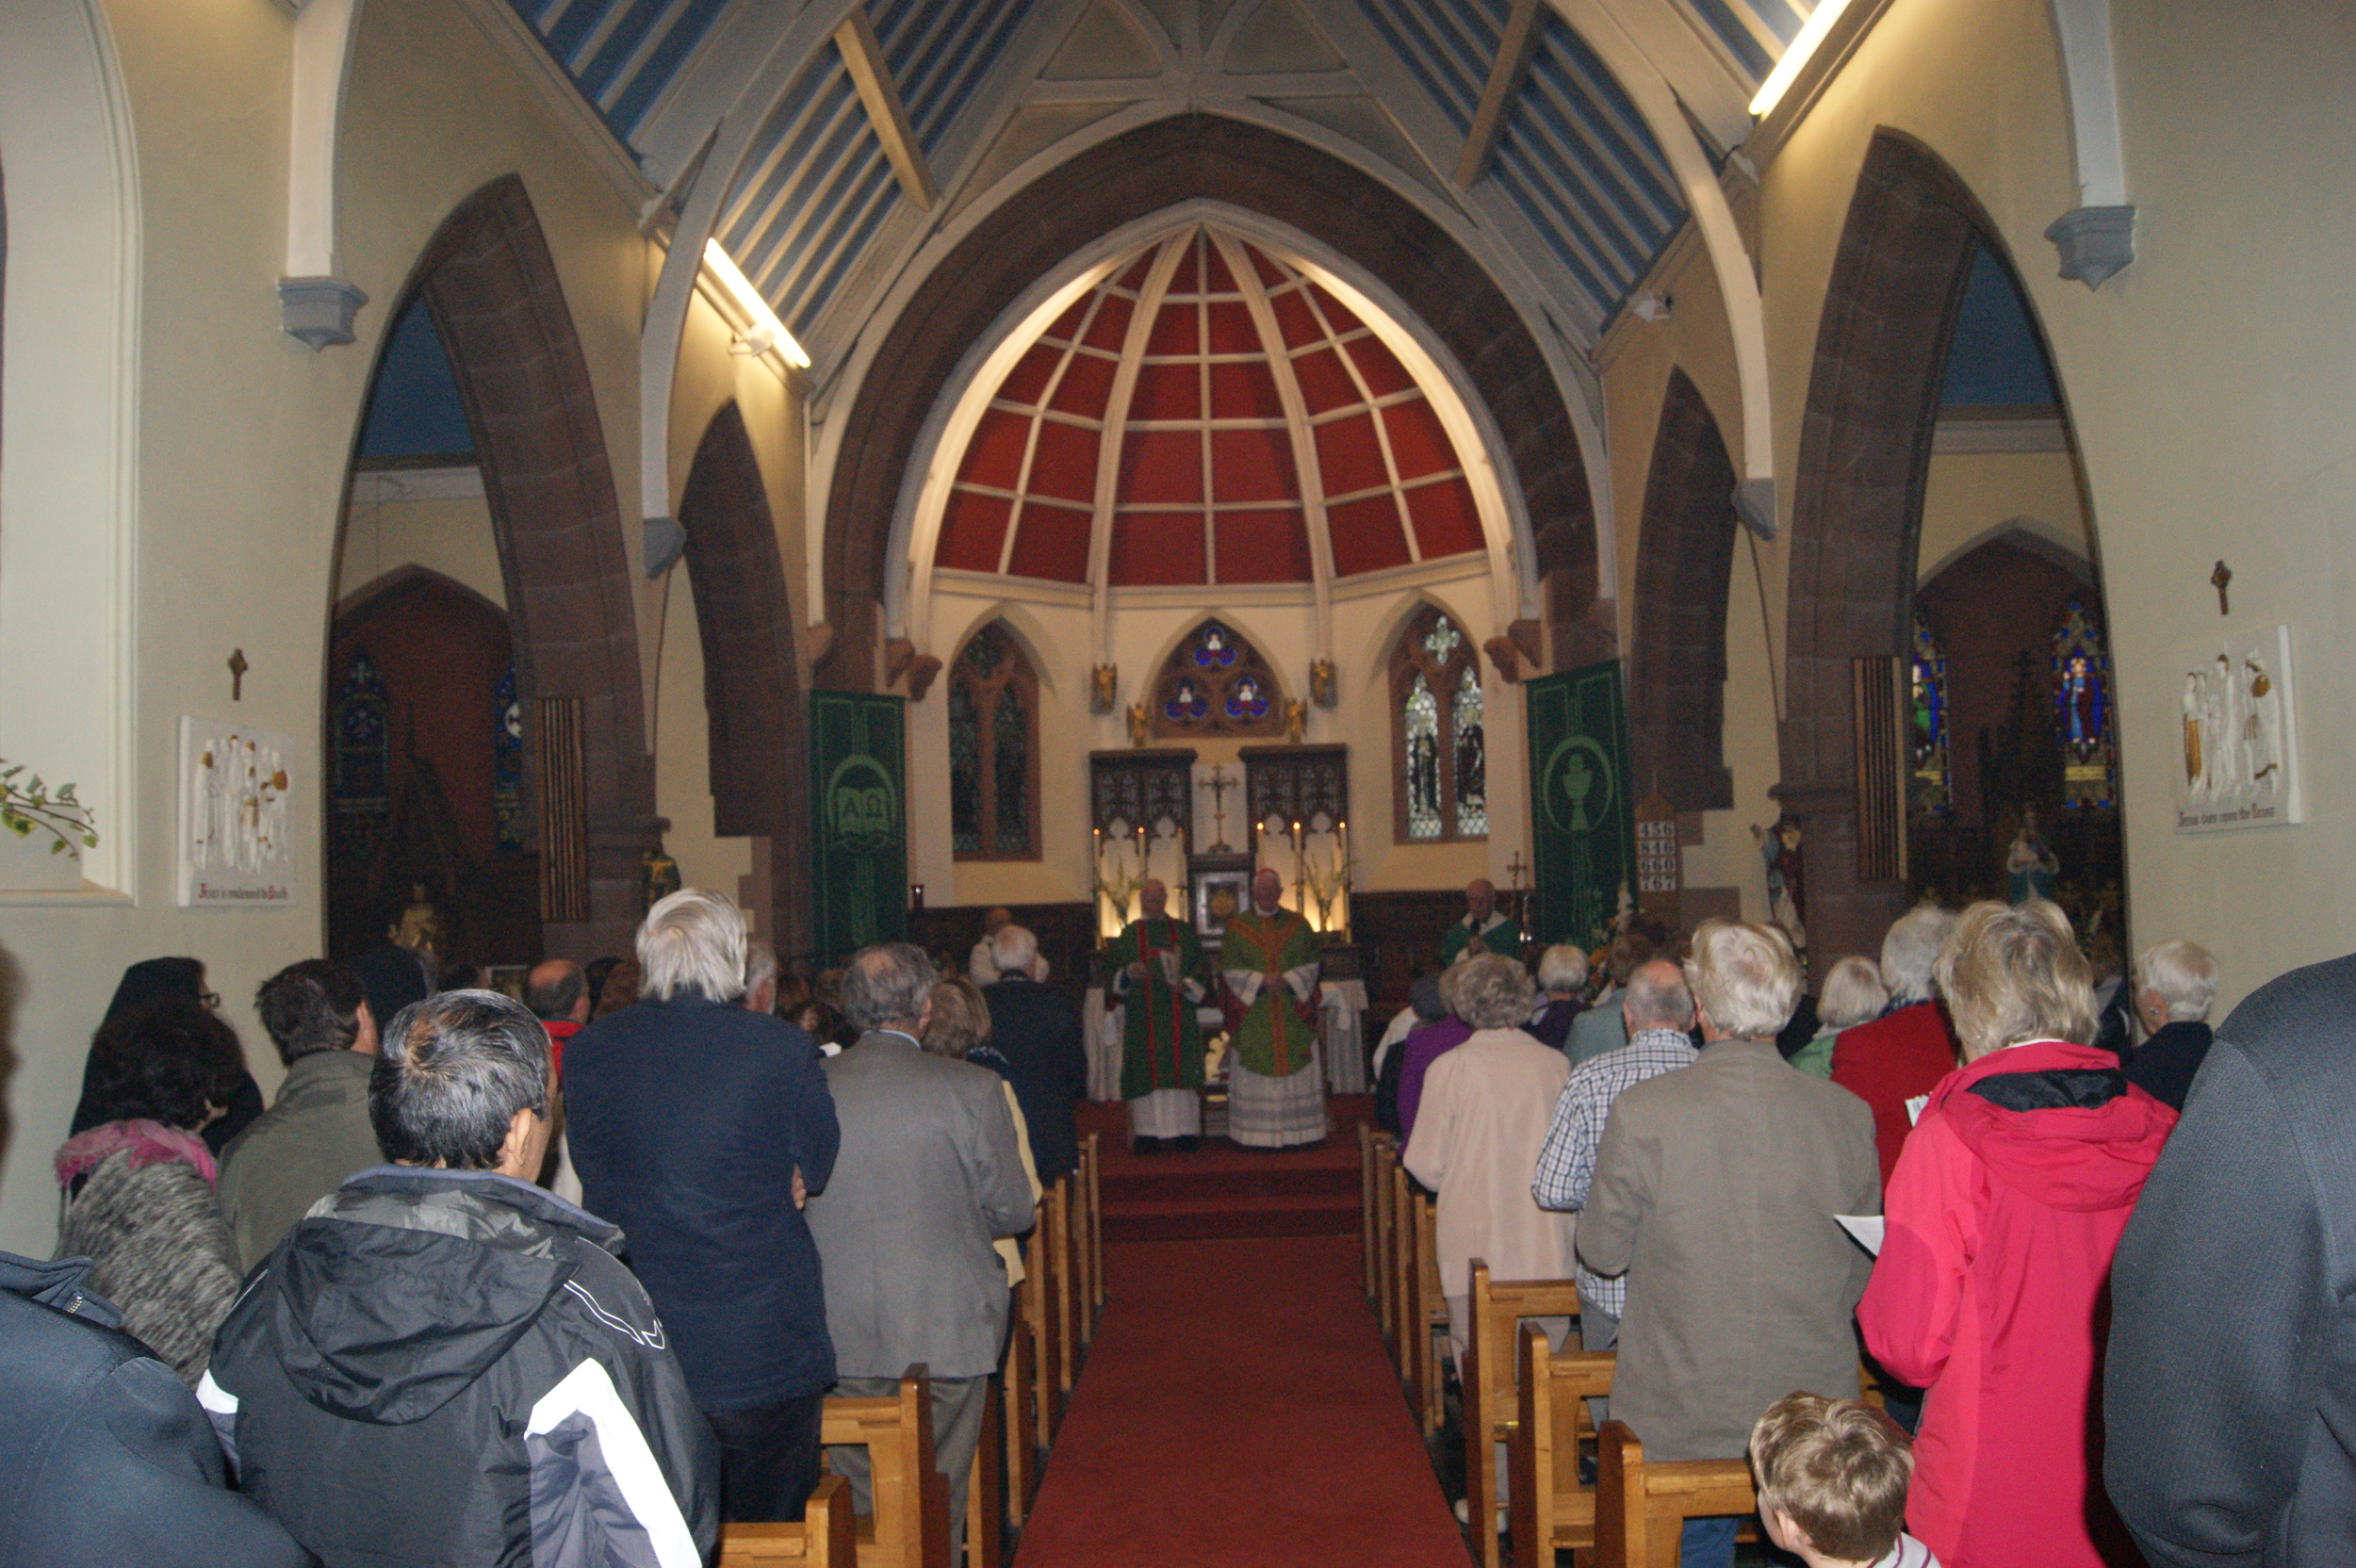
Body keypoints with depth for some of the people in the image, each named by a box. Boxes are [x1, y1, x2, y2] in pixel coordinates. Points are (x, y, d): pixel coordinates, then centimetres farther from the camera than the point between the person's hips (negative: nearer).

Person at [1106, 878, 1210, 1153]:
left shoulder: (1184, 932, 12)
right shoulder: (1129, 935, 10)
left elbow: (1202, 967, 9)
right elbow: (1112, 969, 6)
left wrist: (1187, 984, -9)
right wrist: (1128, 973, -14)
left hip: (1179, 1015, 1)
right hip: (1142, 1015, -1)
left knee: (1181, 1068, -3)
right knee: (1146, 1073, -4)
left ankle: (1184, 1132, 0)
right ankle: (1146, 1133, -2)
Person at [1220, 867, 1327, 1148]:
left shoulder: (1298, 925, 9)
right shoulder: (1237, 927, 5)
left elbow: (1312, 964, 5)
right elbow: (1230, 969, -2)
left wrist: (1287, 980, -12)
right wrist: (1261, 981, -15)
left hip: (1293, 1016, 1)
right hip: (1252, 1016, -1)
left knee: (1297, 1070, 0)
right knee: (1254, 1070, -2)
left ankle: (1296, 1131, 7)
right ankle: (1255, 1134, 3)